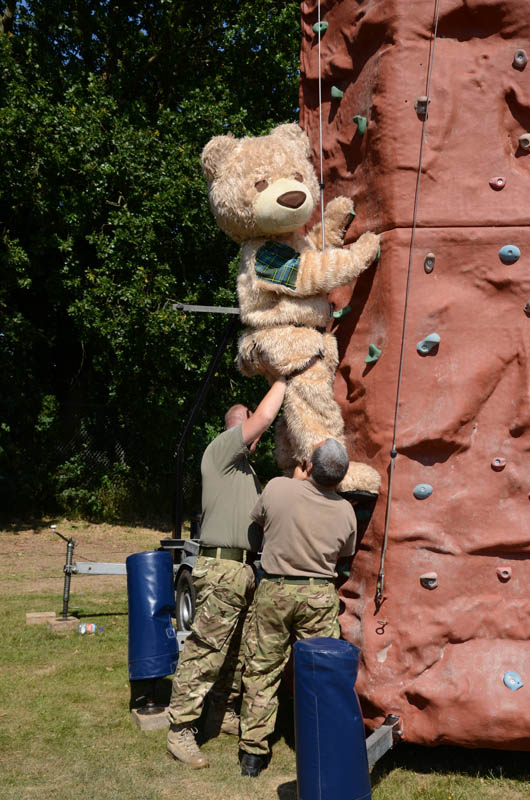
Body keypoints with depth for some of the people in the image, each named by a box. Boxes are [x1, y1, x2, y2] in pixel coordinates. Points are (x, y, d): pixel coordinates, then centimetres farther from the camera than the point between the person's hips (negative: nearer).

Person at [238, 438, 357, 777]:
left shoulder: (278, 488, -12)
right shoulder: (346, 512, -6)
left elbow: (257, 518, 9)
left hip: (274, 590, 0)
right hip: (320, 596, 0)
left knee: (262, 671, 10)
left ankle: (253, 753, 14)